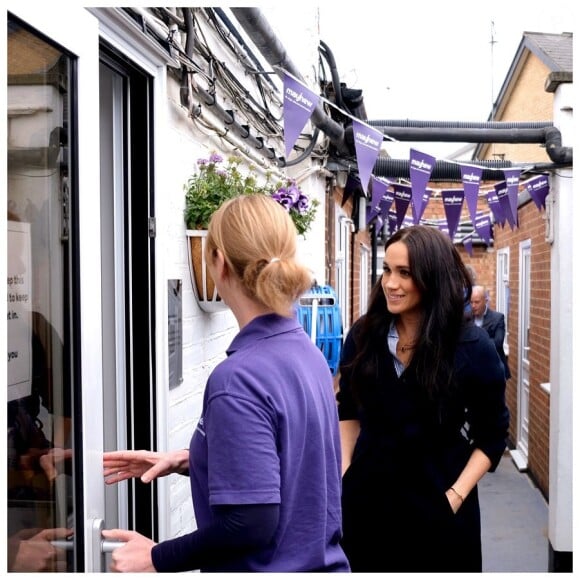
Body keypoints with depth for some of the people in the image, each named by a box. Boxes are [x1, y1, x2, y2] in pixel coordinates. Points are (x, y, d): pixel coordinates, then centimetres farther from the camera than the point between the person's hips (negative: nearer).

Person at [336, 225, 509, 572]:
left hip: (436, 505, -2)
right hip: (367, 498, 3)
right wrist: (344, 471, 1)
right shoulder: (363, 335, -3)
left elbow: (492, 435, -4)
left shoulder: (472, 346, -11)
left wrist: (455, 496, -12)